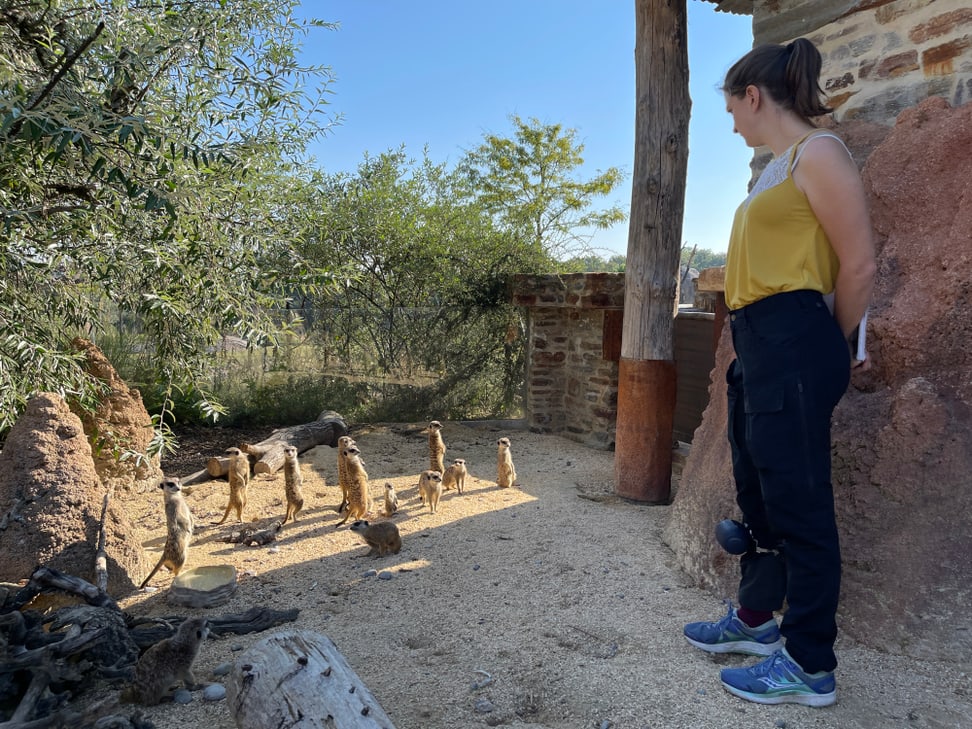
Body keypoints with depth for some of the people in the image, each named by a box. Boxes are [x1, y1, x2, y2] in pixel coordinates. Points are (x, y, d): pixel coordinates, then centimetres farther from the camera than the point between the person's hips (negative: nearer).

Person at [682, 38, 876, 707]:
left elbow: (860, 263, -11)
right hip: (758, 345, 10)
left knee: (797, 500, -2)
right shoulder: (779, 165, 21)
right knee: (758, 492, 18)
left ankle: (810, 666, 12)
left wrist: (829, 349, 0)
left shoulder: (818, 152, -7)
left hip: (792, 343, -10)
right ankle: (756, 619, 35)